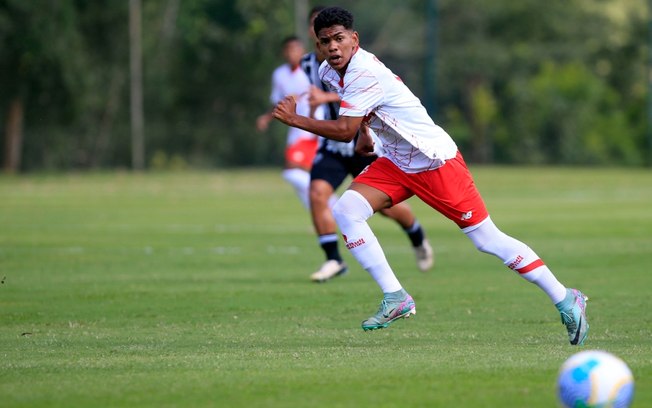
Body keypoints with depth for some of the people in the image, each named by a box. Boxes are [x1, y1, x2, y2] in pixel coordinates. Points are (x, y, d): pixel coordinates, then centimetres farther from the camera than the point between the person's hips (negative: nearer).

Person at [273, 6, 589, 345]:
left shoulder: (365, 73, -26)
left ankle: (566, 301, 2)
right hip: (395, 163, 9)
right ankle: (395, 298, -8)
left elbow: (344, 130, -30)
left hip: (437, 161, -9)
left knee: (488, 240, -8)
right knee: (346, 209, -12)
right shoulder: (329, 71, 2)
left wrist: (294, 119, -25)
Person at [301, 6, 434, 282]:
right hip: (333, 145, 4)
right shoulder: (308, 64, 1)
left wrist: (326, 97, -44)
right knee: (317, 193, -20)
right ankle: (333, 260, -11)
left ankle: (418, 239, 37)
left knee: (385, 206, 5)